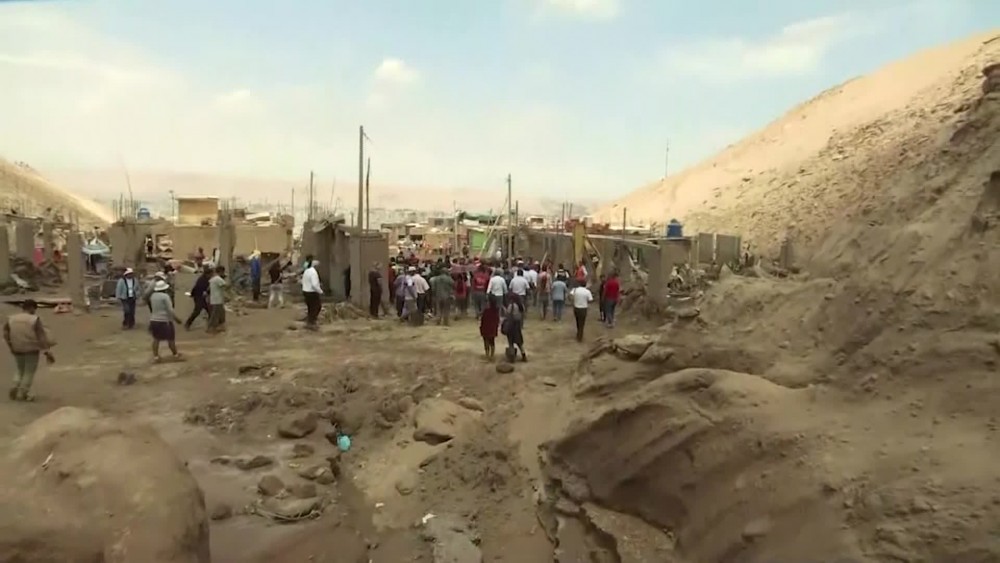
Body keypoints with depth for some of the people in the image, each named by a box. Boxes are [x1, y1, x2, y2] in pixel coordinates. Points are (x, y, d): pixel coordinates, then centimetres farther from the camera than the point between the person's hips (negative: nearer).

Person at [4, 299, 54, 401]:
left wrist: (11, 347, 19)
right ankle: (22, 394, 6)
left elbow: (6, 334, 8)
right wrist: (47, 351, -12)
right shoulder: (35, 320, -13)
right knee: (29, 372, 7)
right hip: (32, 350, -5)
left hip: (17, 350, 5)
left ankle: (15, 387, 5)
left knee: (20, 370, 23)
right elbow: (42, 337, -13)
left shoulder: (11, 319, 2)